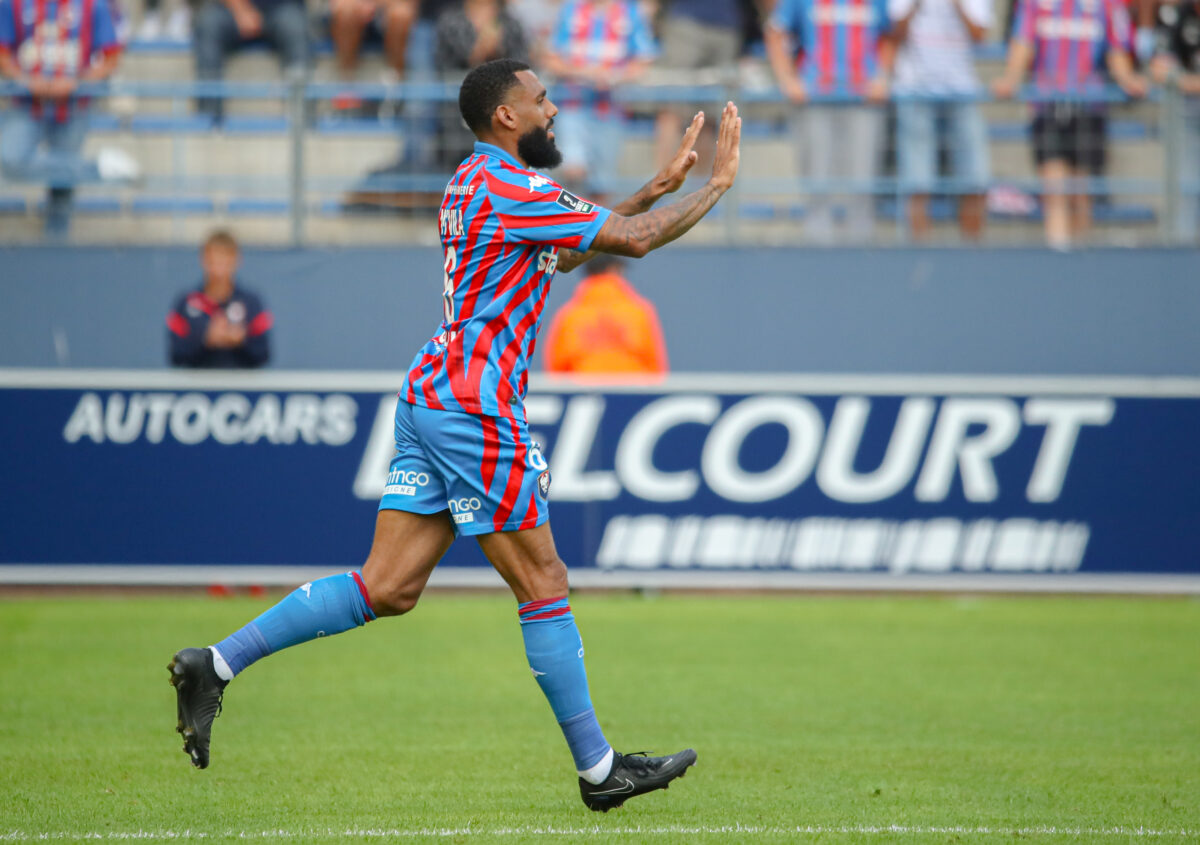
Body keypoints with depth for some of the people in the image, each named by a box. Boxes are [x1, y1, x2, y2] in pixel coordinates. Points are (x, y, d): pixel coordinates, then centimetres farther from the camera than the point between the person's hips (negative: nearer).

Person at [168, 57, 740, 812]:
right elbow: (632, 240, -13)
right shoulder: (512, 187, -13)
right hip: (473, 408, -10)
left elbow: (568, 249, 31)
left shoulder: (476, 182, 17)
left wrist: (658, 187, 27)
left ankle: (217, 664, 2)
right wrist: (718, 185, -2)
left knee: (386, 589, 5)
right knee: (544, 588, -2)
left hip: (431, 396, 10)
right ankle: (598, 769, 5)